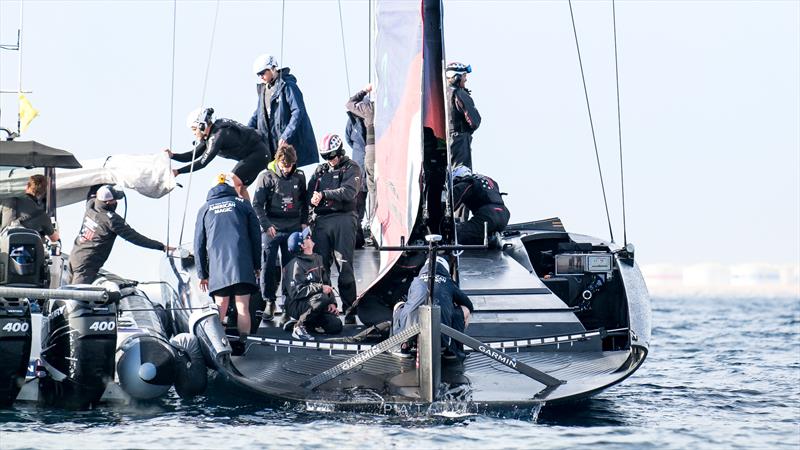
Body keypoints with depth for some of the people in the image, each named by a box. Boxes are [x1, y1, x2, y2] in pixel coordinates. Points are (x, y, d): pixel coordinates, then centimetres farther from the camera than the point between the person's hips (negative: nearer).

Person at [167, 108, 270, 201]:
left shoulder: (218, 135, -26)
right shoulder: (209, 136, 5)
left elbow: (203, 162, -30)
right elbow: (192, 155, 5)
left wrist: (178, 172, -30)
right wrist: (173, 155, -11)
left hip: (259, 153, -10)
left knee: (234, 183, -19)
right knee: (239, 187, 14)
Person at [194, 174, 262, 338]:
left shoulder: (205, 209, 17)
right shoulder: (242, 204, 14)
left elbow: (199, 244, 16)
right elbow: (256, 236, 10)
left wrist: (202, 274, 18)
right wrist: (257, 266, 15)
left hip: (217, 267, 1)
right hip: (243, 265, -1)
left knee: (220, 308, 3)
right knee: (243, 309, -2)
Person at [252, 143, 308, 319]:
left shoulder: (299, 176, 7)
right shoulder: (266, 176, -4)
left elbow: (304, 201, 19)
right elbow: (257, 204, -4)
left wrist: (304, 222, 9)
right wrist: (266, 225, -13)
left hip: (293, 229, 3)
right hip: (272, 229, -3)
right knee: (268, 267, -5)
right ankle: (269, 303, 3)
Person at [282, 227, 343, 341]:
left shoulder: (318, 259, 11)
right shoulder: (296, 264, -14)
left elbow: (327, 283, 16)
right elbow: (295, 292, -23)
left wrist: (332, 303, 0)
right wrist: (320, 288, -25)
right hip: (296, 305, -8)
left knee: (336, 326, -11)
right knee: (322, 298, -36)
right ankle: (299, 326, -20)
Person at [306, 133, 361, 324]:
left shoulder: (351, 168, 4)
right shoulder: (320, 170, 19)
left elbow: (349, 192, -12)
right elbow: (310, 193, 13)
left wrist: (324, 195, -16)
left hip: (343, 219, -4)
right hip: (321, 220, 5)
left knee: (344, 266, -8)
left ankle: (350, 310, -5)